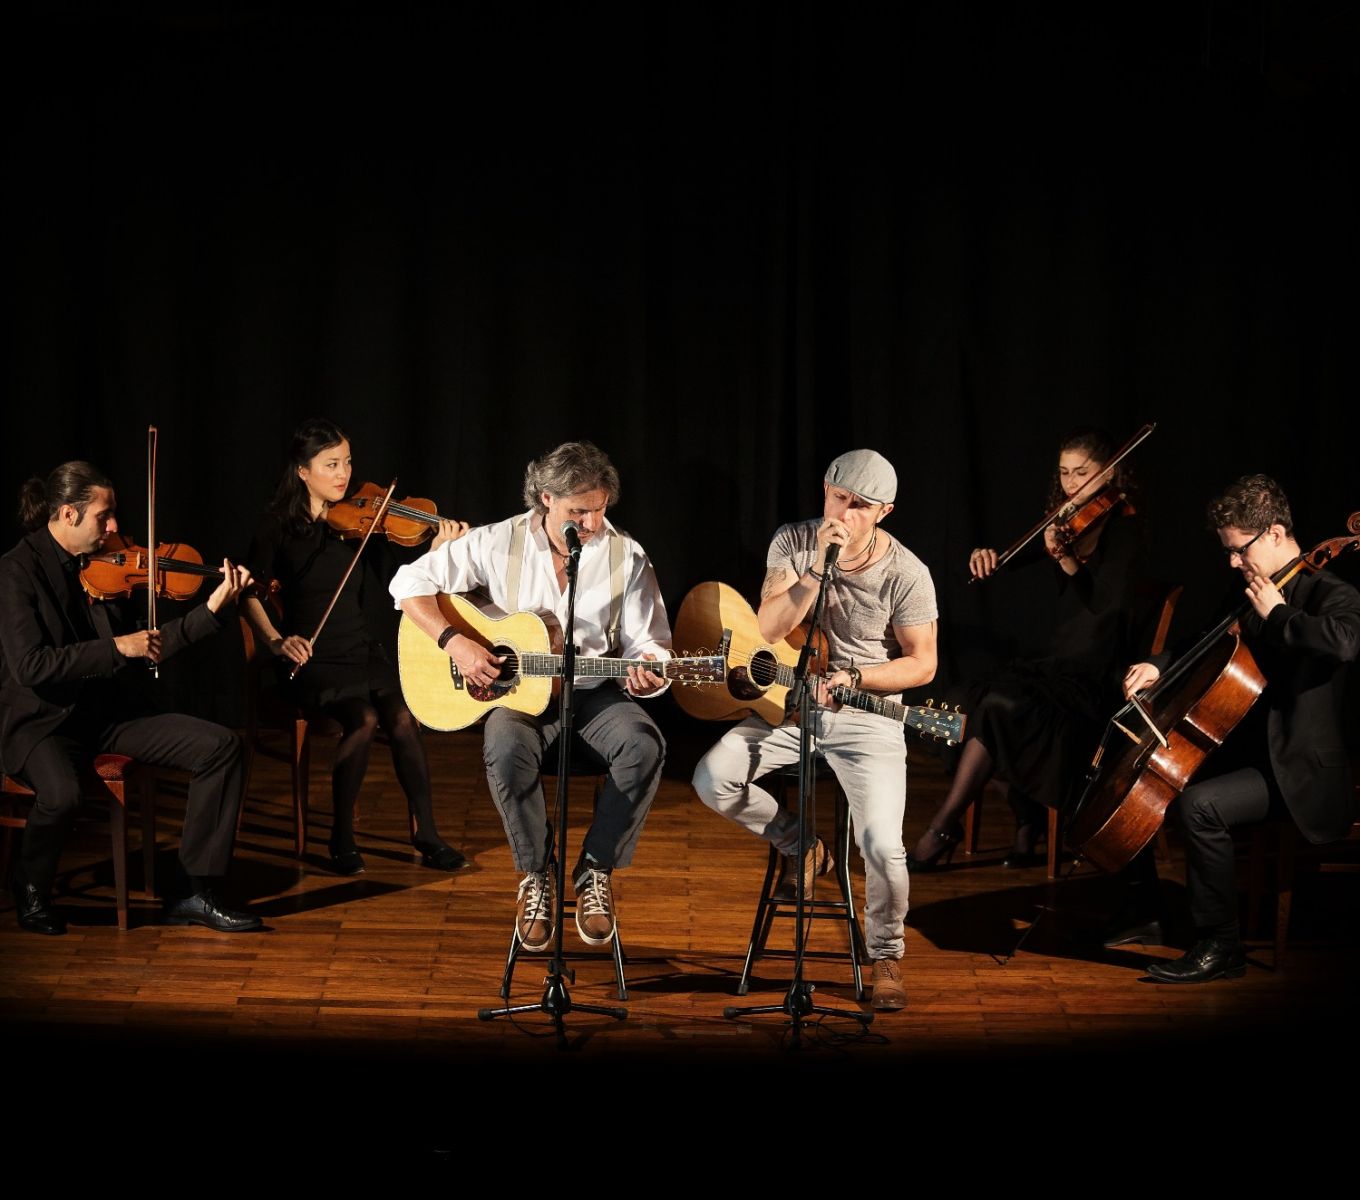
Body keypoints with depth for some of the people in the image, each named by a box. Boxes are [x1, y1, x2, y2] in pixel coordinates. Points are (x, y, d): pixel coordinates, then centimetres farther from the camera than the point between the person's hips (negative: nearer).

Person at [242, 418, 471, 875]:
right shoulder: (280, 525, -2)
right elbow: (250, 593, 0)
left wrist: (439, 549, -19)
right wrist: (276, 640, -15)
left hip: (362, 650, 3)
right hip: (312, 660, -3)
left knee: (403, 716, -25)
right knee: (363, 719, -29)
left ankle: (425, 834, -13)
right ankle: (342, 838, -12)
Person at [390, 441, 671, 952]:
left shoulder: (626, 557, -2)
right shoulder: (500, 542, -5)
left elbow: (647, 644, 0)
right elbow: (410, 582, -3)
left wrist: (646, 672, -25)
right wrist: (454, 642, -17)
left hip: (593, 693, 1)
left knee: (644, 744, -31)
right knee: (506, 748, -36)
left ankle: (596, 870, -11)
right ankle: (535, 875, -12)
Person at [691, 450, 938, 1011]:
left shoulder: (906, 574, -12)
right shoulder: (793, 543, -4)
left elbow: (922, 664, -6)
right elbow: (768, 628, -15)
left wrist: (853, 676, -20)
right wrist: (819, 567, -26)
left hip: (867, 716, -3)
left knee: (881, 845, -21)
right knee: (712, 777, -20)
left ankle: (885, 955, 9)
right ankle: (800, 845, 8)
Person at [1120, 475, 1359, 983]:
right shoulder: (1253, 596, 13)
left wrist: (1278, 614, -23)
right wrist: (1158, 668, 8)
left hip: (1300, 774, -9)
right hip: (1251, 752, 9)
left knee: (1200, 803, -30)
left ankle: (1220, 947, -21)